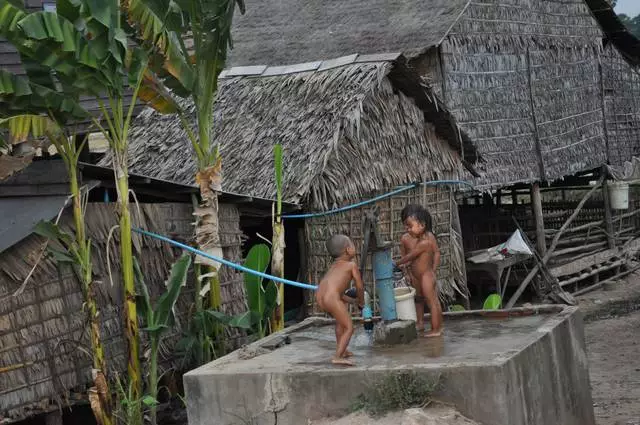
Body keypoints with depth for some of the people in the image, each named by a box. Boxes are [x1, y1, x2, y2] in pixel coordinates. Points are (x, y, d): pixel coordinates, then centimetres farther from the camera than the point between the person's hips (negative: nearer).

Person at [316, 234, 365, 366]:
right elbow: (360, 287, 11)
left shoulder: (333, 266, 30)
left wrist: (352, 300, 40)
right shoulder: (352, 265, 9)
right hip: (332, 297, -8)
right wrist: (361, 302, 28)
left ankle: (342, 351, 39)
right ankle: (337, 357, -14)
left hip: (319, 297, 8)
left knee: (340, 320, 32)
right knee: (349, 328, -2)